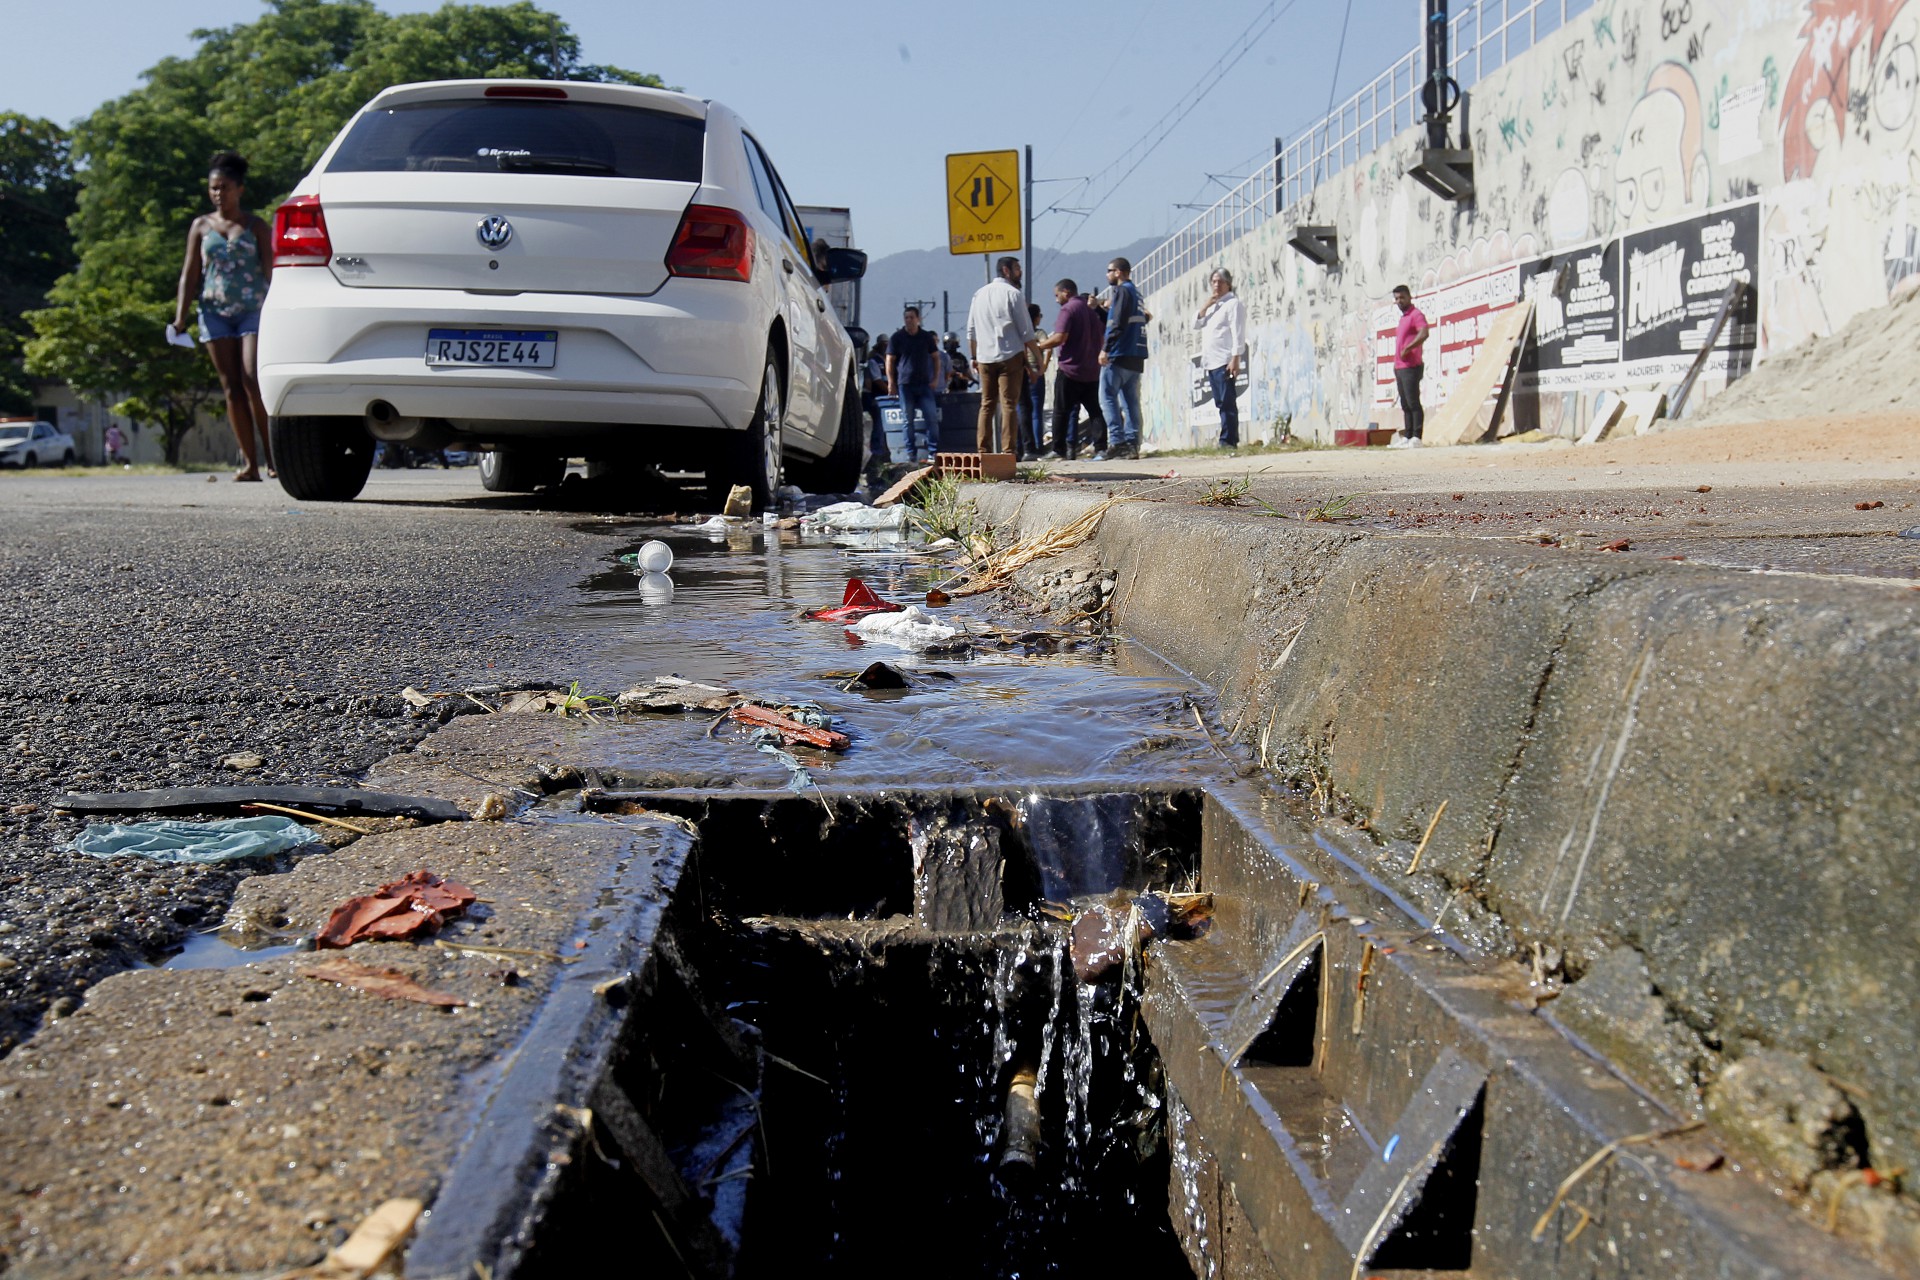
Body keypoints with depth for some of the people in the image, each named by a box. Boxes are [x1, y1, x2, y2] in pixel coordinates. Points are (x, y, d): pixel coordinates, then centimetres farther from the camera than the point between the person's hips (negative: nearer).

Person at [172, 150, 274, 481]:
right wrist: (180, 314, 1)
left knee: (253, 382, -16)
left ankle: (271, 456, -7)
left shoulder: (256, 226, 6)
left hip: (252, 310, -3)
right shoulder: (201, 226, 13)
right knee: (232, 388, 0)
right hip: (215, 312, 3)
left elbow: (270, 268, 1)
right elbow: (190, 273, 11)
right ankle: (250, 463, 1)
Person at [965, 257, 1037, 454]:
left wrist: (974, 357, 21)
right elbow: (1026, 330, -7)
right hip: (1010, 356, -5)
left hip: (984, 358, 5)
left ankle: (984, 450, 9)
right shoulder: (1013, 293, -5)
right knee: (1009, 405, -4)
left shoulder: (979, 294, 12)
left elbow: (971, 331, 14)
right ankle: (1008, 451, -7)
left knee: (986, 404, 10)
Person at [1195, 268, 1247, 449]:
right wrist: (1205, 307, 1)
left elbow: (1238, 333, -10)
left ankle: (1229, 440, -13)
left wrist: (1235, 358, -19)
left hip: (1224, 361, -8)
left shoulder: (1233, 303, -2)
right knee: (1221, 403, 6)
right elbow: (1196, 324, 16)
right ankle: (1227, 440, 7)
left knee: (1228, 403, -10)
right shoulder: (1212, 305, 23)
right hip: (1210, 362, 8)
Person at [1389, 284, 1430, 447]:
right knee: (1405, 405, 8)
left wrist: (1407, 348, -24)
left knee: (1413, 403, -10)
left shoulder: (1416, 315, -7)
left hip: (1411, 367, -9)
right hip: (1400, 367, 9)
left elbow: (1424, 333, -25)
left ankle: (1416, 438, -12)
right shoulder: (1403, 318, 21)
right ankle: (1407, 438, 10)